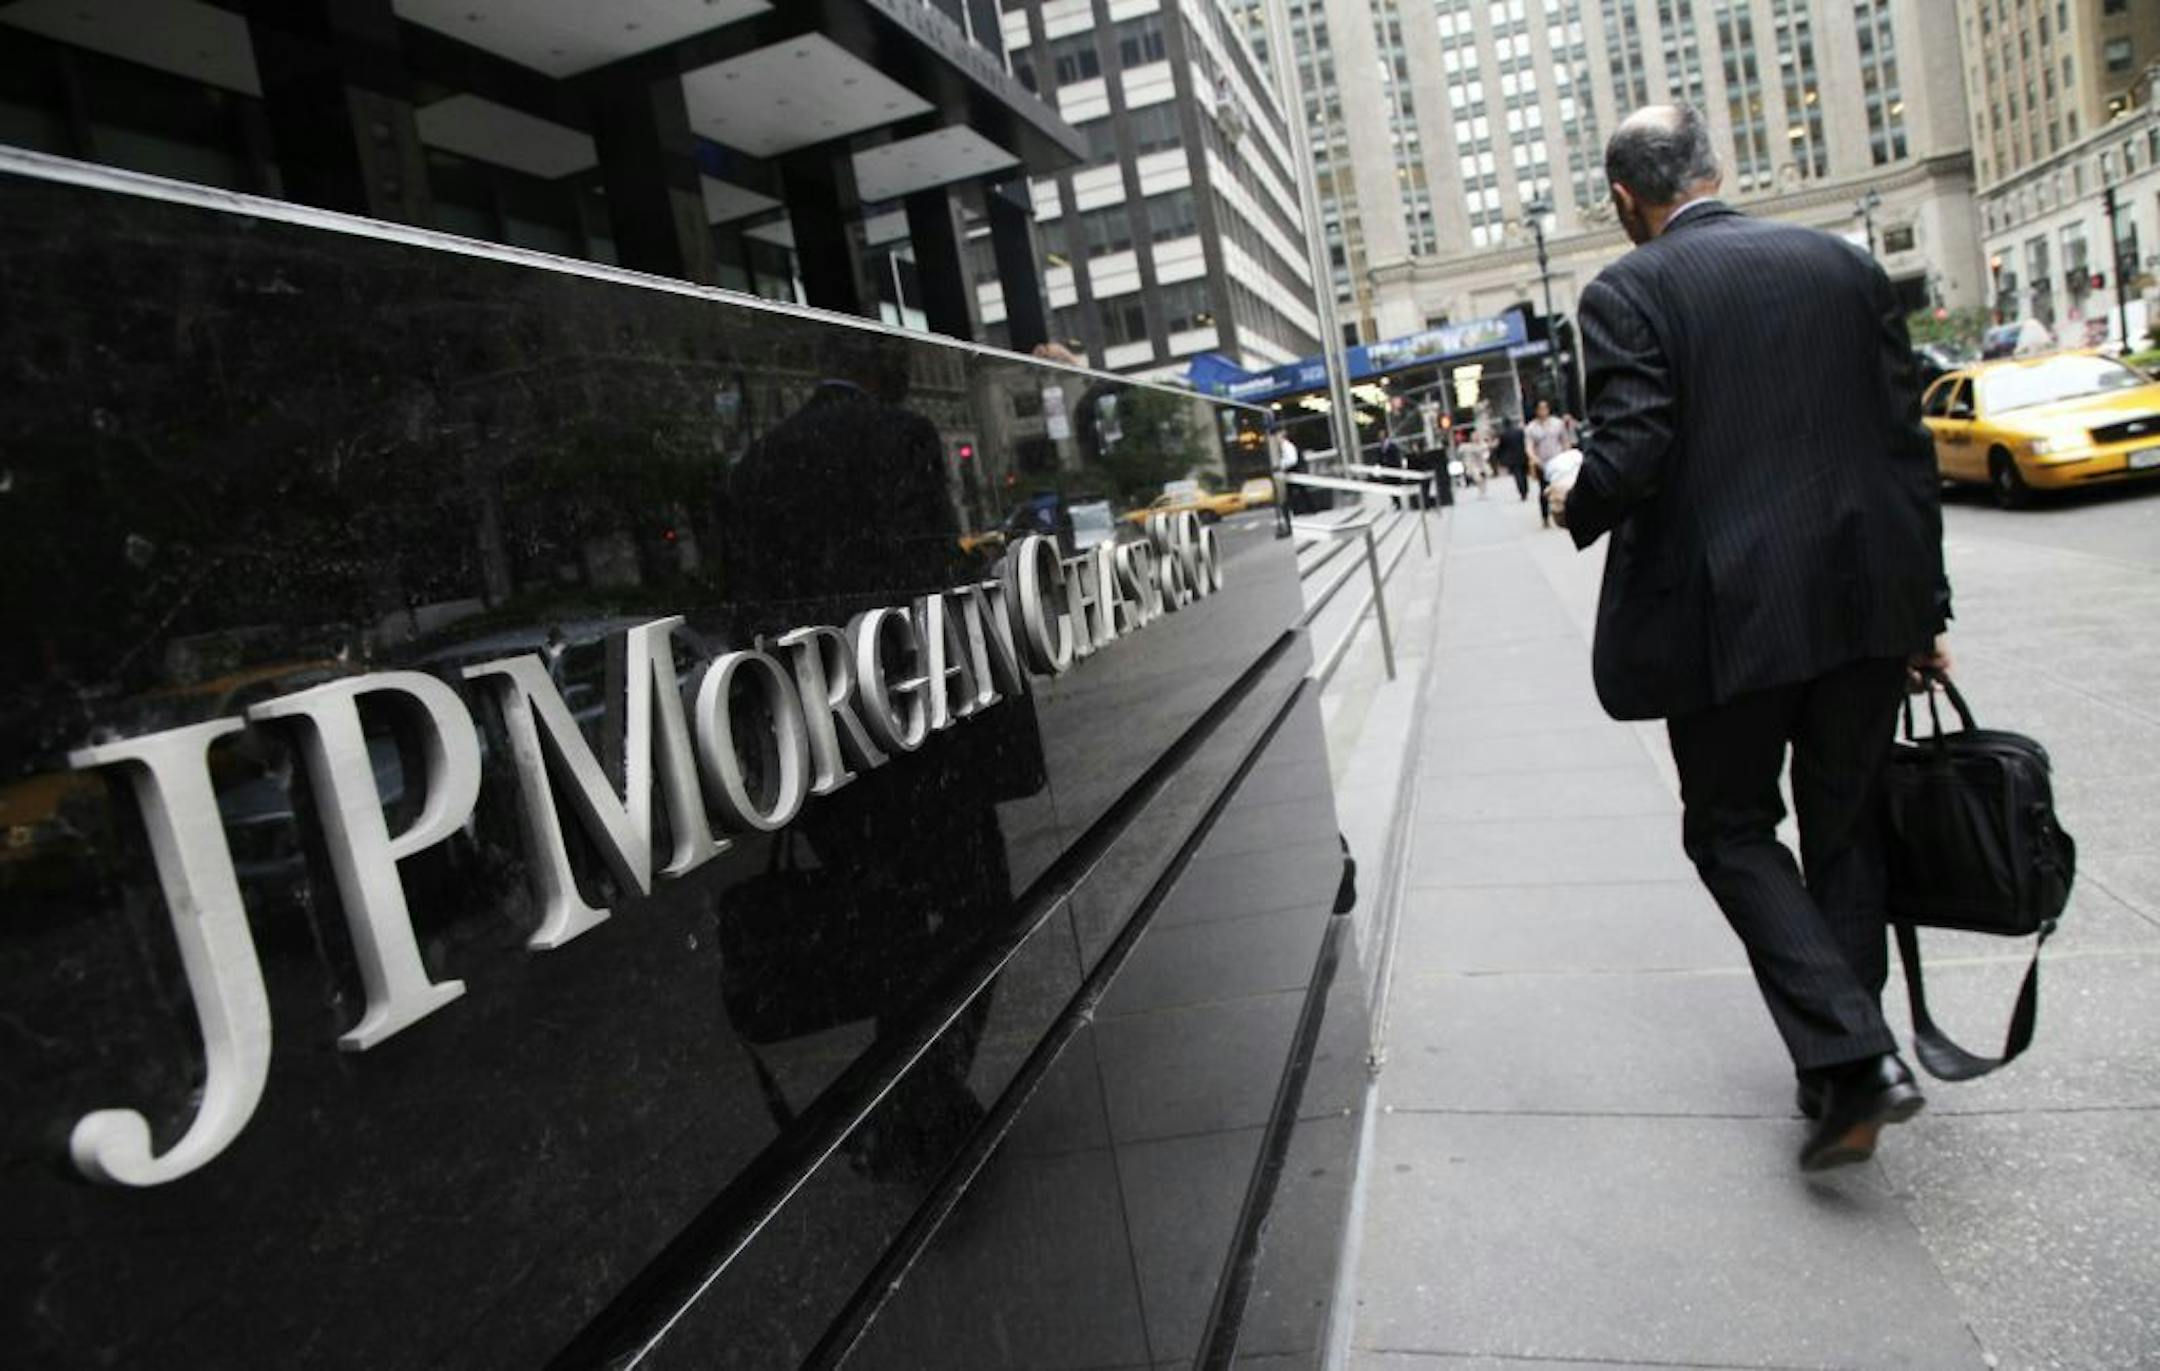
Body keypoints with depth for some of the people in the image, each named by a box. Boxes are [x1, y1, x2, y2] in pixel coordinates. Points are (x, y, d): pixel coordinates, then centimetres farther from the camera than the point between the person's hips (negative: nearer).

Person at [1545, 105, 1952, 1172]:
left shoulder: (1627, 294, -7)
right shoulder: (1846, 266, 9)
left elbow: (1630, 454, -18)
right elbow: (1907, 445, 8)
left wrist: (1576, 507, 6)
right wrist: (1925, 607, 14)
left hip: (1729, 615, -5)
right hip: (1866, 603, 5)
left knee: (1732, 832, 11)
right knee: (1844, 827, 17)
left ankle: (1851, 1057, -1)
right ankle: (1847, 1060, 28)